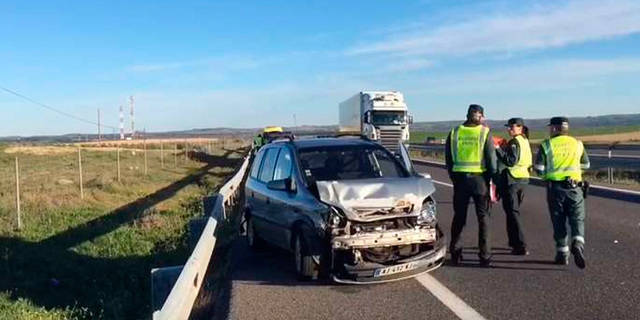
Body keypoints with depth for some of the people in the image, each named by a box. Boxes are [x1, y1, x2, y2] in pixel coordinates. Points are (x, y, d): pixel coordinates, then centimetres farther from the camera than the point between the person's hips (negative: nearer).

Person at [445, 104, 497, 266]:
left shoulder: (454, 132, 4)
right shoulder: (485, 132, -5)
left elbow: (448, 158, 7)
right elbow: (491, 158, -6)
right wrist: (492, 176, 6)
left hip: (459, 178, 3)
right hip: (480, 178, -2)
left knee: (459, 217, 13)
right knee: (483, 217, 6)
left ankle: (455, 253, 17)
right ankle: (484, 255, 7)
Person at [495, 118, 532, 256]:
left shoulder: (514, 142, -14)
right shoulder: (525, 141, 15)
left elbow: (510, 161, -23)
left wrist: (498, 149, -22)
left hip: (511, 180, -9)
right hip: (523, 179, 10)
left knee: (512, 213, -5)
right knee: (514, 212, 19)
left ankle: (521, 247, -6)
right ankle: (514, 242, 28)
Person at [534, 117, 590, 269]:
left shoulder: (547, 145, -2)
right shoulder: (577, 143, 8)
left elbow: (538, 168, -6)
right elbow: (586, 164, 18)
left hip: (555, 186, -1)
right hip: (574, 187, 1)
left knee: (558, 221, 8)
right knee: (577, 219, 5)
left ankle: (562, 253, 11)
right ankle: (577, 244, -20)